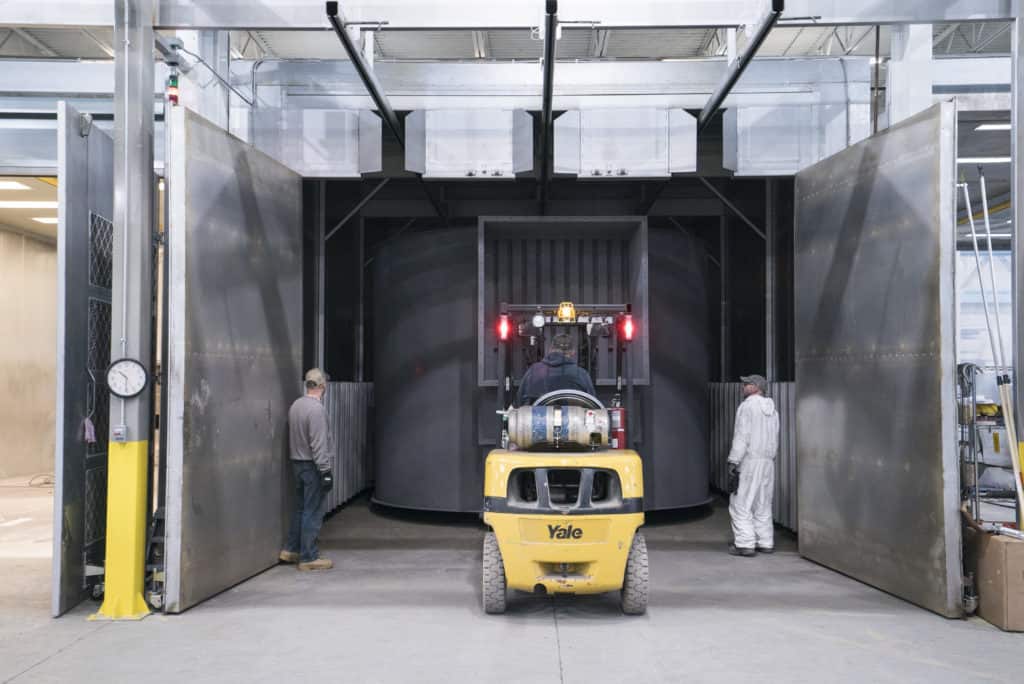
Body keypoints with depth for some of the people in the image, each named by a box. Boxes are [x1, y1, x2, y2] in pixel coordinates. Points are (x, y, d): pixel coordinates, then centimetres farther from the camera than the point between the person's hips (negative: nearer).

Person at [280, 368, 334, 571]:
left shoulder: (295, 404, 7)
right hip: (311, 465, -9)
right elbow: (318, 444, -22)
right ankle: (308, 558, 5)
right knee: (313, 512, -1)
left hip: (296, 462, 9)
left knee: (301, 508, 20)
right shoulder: (316, 408, -19)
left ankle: (291, 549, 26)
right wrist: (325, 471, -19)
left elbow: (293, 436, 12)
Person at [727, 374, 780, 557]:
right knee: (763, 504, 13)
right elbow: (775, 439, 14)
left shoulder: (747, 406, -11)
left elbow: (742, 436, -17)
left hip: (750, 460, -8)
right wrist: (769, 458, 18)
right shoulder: (772, 409, 14)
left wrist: (733, 461, -15)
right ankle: (765, 542, 15)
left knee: (741, 504, -3)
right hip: (768, 461, 8)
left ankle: (745, 544, -6)